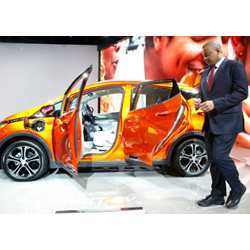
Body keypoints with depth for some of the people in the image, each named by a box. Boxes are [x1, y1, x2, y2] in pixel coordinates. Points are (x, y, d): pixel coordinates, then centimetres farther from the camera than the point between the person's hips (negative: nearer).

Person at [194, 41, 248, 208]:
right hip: (210, 122, 7)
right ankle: (217, 195, 19)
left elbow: (242, 92, -14)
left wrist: (215, 104, -20)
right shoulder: (206, 73, 17)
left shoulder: (234, 66, -4)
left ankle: (237, 188, 10)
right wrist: (200, 102, 0)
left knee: (220, 156, -13)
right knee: (214, 159, 8)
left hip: (227, 122, -7)